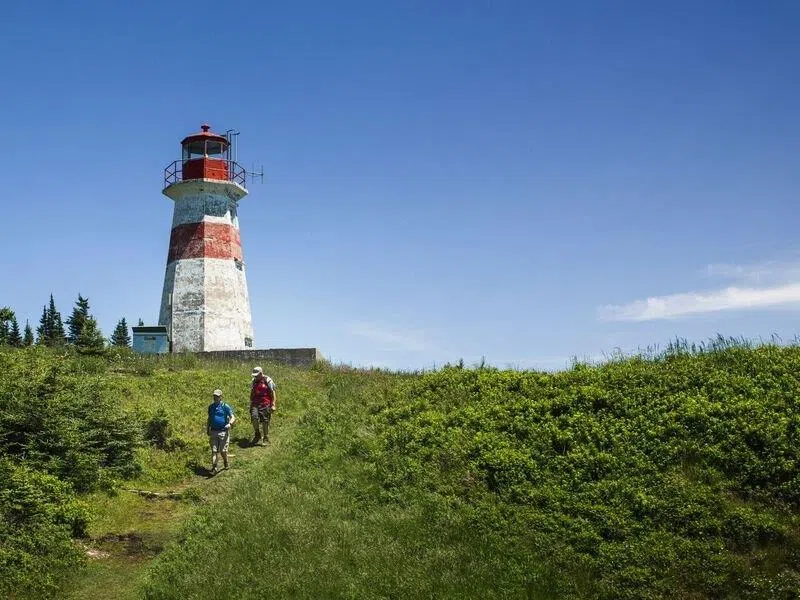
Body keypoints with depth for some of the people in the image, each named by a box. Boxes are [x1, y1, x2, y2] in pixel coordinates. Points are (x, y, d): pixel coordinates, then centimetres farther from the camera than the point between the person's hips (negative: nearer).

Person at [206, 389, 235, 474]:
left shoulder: (225, 406, -4)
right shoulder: (211, 406, 11)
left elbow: (233, 417, -7)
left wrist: (230, 423, -26)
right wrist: (207, 429, 22)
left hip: (223, 432, -4)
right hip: (213, 432, 4)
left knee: (223, 450, 0)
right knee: (214, 450, -2)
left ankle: (226, 463, 27)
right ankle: (214, 467, -6)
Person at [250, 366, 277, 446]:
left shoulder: (268, 380, -4)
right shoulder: (254, 381, 14)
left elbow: (273, 393, -5)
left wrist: (273, 405, -10)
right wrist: (251, 404, 23)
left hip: (265, 404, -4)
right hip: (255, 404, 4)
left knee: (265, 421, -1)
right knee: (254, 417, -17)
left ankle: (265, 439, 11)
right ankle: (257, 434, 3)